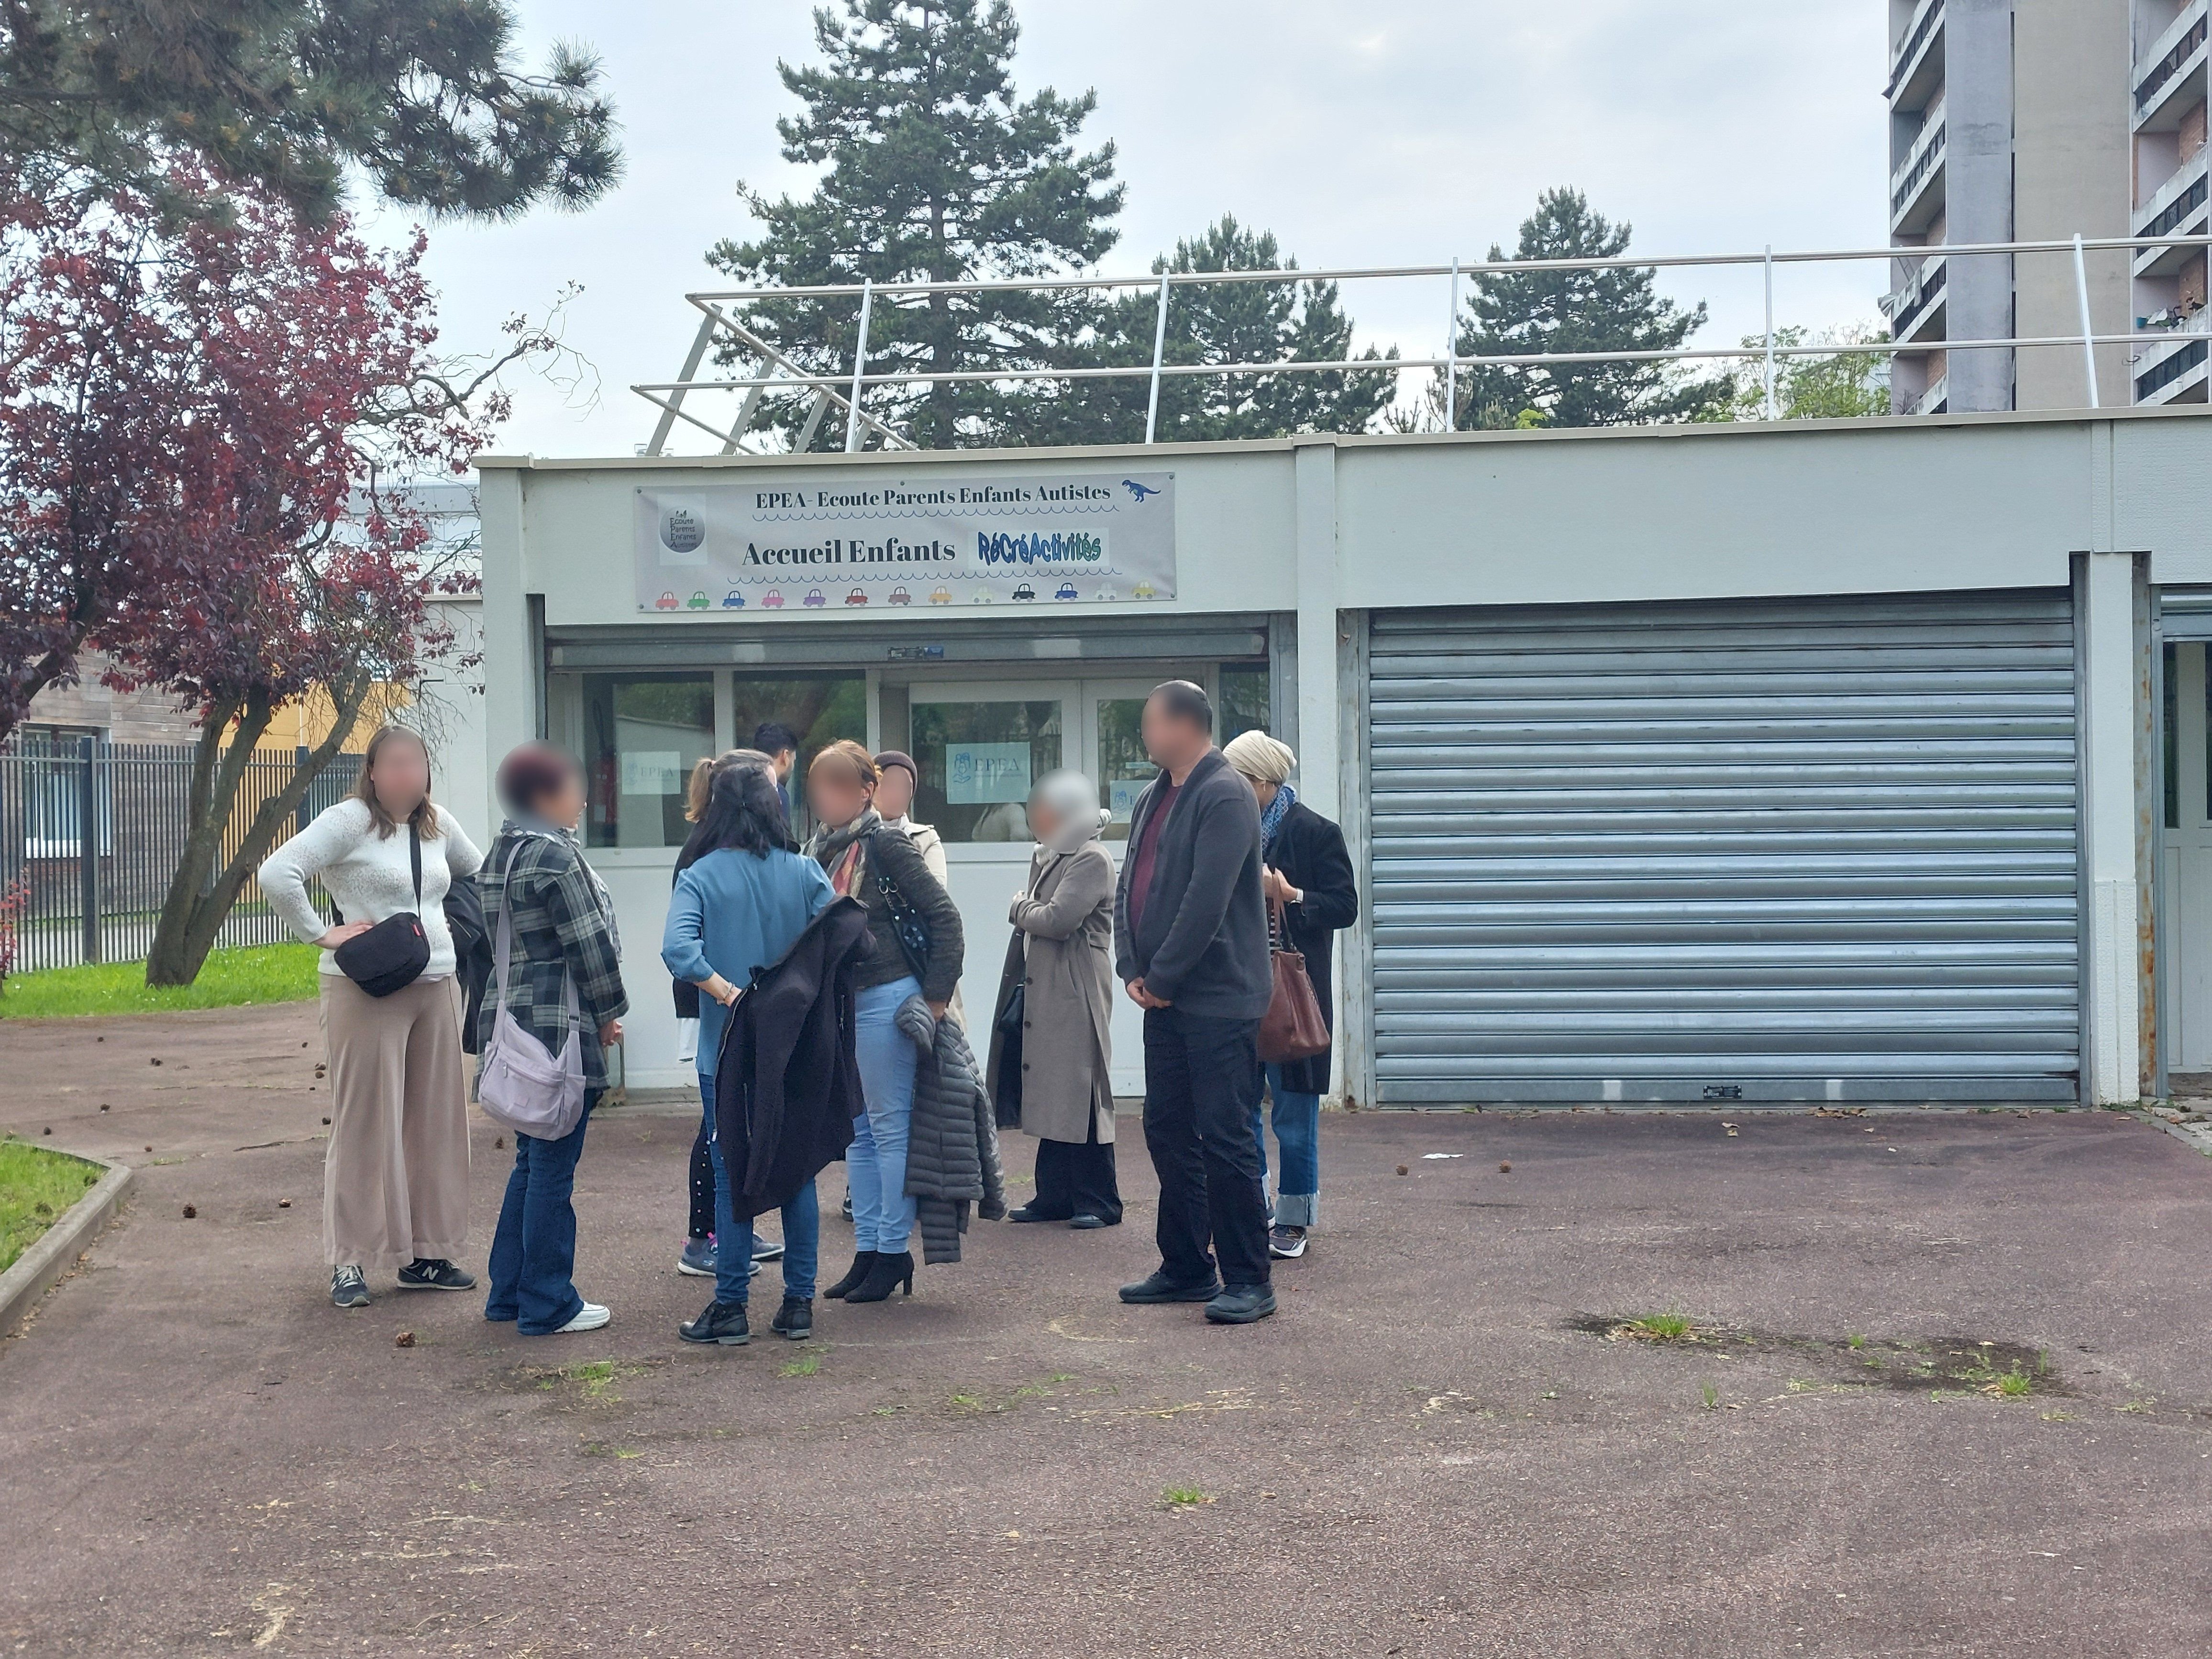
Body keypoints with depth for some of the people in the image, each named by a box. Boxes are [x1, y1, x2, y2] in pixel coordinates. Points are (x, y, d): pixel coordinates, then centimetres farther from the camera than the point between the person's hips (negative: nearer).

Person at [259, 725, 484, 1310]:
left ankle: (424, 1253, 19)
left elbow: (479, 875, 30)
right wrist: (321, 934, -15)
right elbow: (276, 874, -18)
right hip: (368, 992, -6)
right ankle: (350, 1263, 6)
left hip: (437, 987, 6)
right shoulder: (348, 822, -8)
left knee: (435, 1124, 9)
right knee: (365, 1125, -3)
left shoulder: (438, 824, 11)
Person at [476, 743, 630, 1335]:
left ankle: (510, 1293, 23)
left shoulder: (503, 852, 15)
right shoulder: (554, 855, -15)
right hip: (560, 1026, -10)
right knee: (553, 1168, -3)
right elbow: (588, 943, -15)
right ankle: (548, 1305, 4)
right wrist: (610, 1012, -2)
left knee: (532, 1162, 17)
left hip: (516, 1020, 10)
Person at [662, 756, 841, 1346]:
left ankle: (730, 1308, 10)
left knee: (731, 1177, 6)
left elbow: (678, 950, -21)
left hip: (728, 1049, -1)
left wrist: (732, 996, -14)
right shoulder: (804, 872, -3)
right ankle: (799, 1303, 14)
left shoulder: (701, 876, -7)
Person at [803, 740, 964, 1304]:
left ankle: (894, 1252, 6)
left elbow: (944, 916, -11)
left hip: (884, 998, -8)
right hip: (837, 1002, 8)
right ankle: (867, 1251, 19)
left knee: (891, 1126, -1)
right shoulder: (818, 847, 11)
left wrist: (936, 995, -12)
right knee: (857, 1131, 12)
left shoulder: (885, 844, -10)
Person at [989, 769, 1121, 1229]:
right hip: (1041, 992, 9)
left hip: (1075, 995, -9)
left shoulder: (1092, 860, -11)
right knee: (1051, 1098, 10)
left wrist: (1020, 907, -4)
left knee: (1079, 1096, -4)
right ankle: (1055, 1195, 17)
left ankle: (1099, 1202, 4)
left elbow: (1058, 919, -20)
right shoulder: (1045, 857, 17)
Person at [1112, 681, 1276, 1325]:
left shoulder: (1224, 795, -13)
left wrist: (1162, 976, -14)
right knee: (1167, 1132, 13)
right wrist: (1132, 970, 1)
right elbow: (1129, 888, 14)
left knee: (1224, 1140, -6)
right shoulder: (1152, 800, 15)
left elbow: (1207, 901, -20)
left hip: (1219, 1000, -9)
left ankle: (1249, 1281, 2)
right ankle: (1187, 1268, 23)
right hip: (1163, 1001, 9)